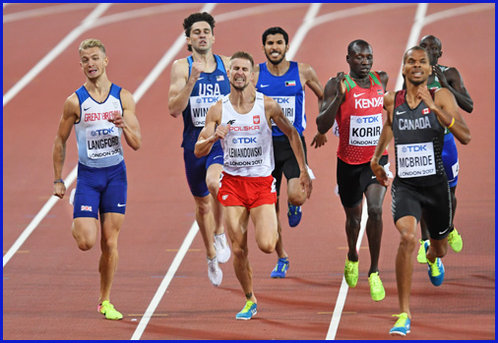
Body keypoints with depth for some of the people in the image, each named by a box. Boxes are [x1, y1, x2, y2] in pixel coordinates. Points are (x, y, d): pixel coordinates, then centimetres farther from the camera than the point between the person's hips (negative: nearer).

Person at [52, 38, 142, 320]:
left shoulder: (123, 97, -1)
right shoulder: (75, 102, -5)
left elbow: (137, 144, -2)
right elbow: (60, 141, 6)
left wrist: (124, 126, -23)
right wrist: (58, 180, 4)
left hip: (116, 173, 1)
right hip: (87, 174, -1)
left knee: (110, 242, 1)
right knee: (87, 242, -13)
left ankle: (106, 301, 14)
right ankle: (77, 226, 25)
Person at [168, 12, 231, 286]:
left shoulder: (226, 65, 5)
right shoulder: (181, 67, -1)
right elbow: (174, 110, -10)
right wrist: (191, 81, -22)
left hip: (222, 140, -1)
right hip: (194, 142, 1)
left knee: (214, 182, -32)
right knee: (202, 204, 13)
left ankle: (220, 233, -7)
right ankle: (211, 257, 34)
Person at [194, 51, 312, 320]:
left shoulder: (267, 106, -4)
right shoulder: (218, 110, -1)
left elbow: (292, 134, 8)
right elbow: (198, 151, 0)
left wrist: (304, 171, 6)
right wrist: (213, 138, -22)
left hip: (262, 182, -1)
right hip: (232, 182, 1)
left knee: (266, 246, -16)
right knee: (239, 250, -2)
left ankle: (272, 230, 21)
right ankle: (250, 301, 18)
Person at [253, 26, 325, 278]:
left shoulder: (303, 72, -1)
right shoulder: (255, 75, 0)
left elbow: (323, 96, 16)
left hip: (294, 144, -1)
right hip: (266, 144, 2)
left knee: (296, 196, -22)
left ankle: (294, 206, 17)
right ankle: (282, 258, 21)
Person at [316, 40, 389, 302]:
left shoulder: (381, 80, 1)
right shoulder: (337, 84, -13)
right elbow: (322, 127, -21)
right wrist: (339, 97, -32)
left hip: (377, 158, 1)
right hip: (349, 162, -1)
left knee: (375, 210, -19)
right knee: (353, 217, 15)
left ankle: (374, 273, -7)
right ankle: (352, 258, 47)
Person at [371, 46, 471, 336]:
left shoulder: (441, 97, -6)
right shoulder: (392, 101, 2)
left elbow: (465, 136, -18)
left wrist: (436, 109, -27)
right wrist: (377, 156, 27)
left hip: (436, 184, 0)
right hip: (404, 185, 0)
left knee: (440, 249, 20)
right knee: (408, 238, -27)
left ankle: (432, 257, 63)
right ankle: (404, 314, -21)